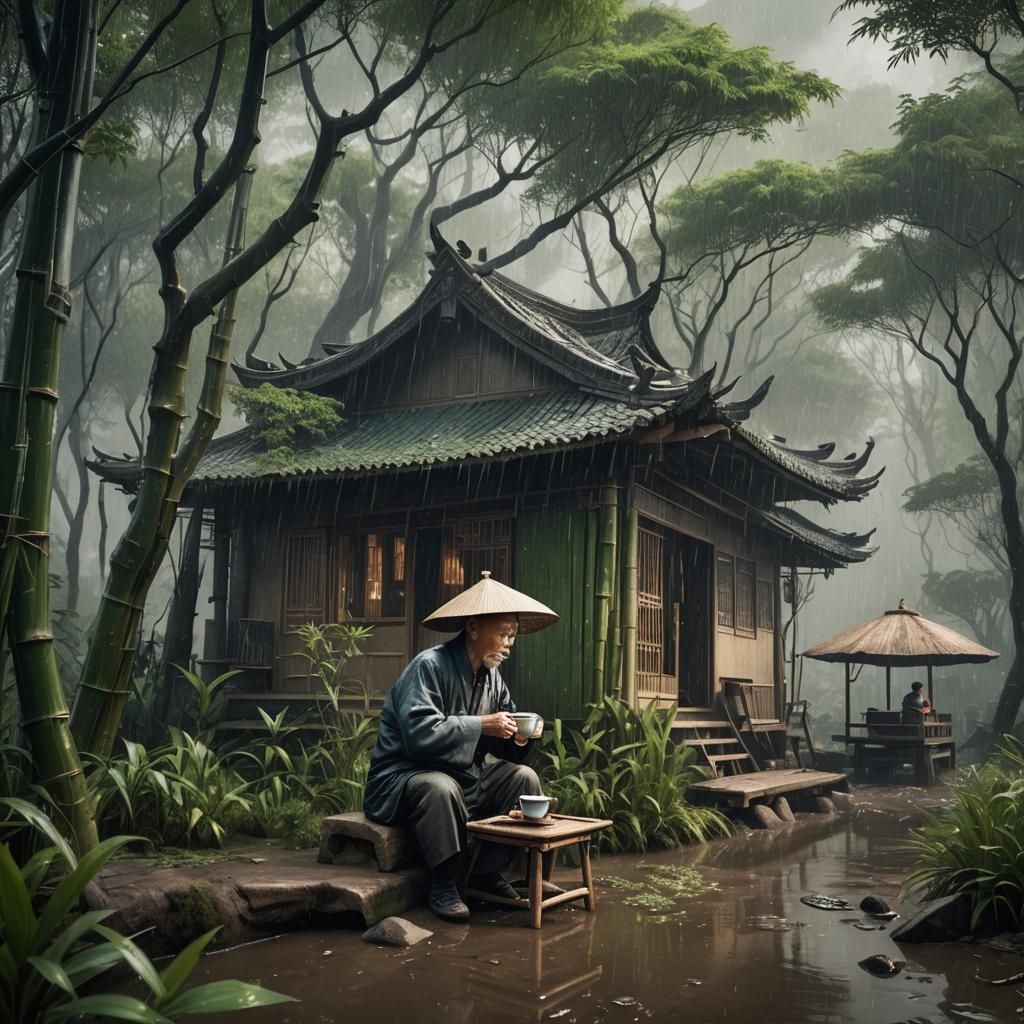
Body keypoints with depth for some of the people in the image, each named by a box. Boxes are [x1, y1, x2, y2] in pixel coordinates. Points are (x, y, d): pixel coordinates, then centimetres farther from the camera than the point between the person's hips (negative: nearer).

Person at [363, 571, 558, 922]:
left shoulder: (491, 675, 5)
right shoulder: (429, 666, -20)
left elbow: (501, 744, 13)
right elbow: (419, 733, -32)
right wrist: (482, 726, -30)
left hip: (464, 775, 8)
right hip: (403, 775, -8)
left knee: (524, 777, -6)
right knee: (441, 788, -38)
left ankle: (489, 873, 1)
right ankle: (443, 888, -21)